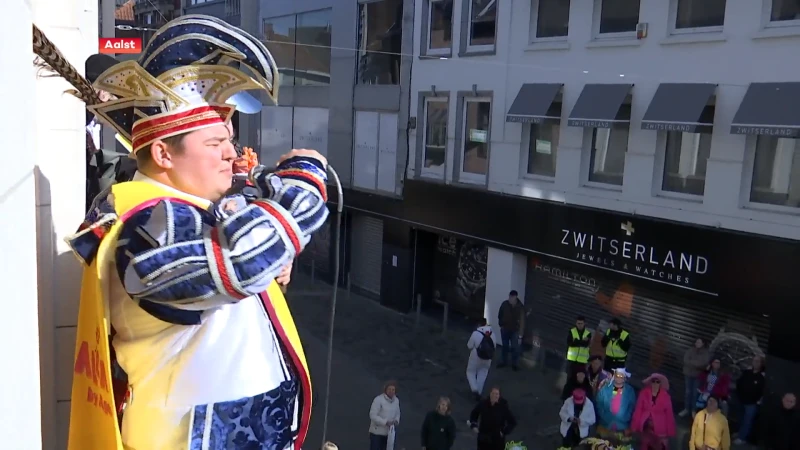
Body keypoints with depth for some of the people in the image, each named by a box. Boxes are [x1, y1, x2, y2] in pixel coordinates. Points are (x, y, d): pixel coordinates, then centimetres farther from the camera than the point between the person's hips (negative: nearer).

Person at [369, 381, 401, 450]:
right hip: (377, 432, -6)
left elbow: (397, 413, 14)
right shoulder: (378, 399, -19)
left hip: (388, 432, 6)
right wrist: (385, 422, -26)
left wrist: (396, 421, -8)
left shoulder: (396, 400, 1)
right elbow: (373, 415, -20)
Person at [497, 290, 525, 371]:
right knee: (505, 346, 16)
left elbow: (522, 321, -18)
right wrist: (501, 325, 6)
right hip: (504, 329, 3)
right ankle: (504, 362, 31)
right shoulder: (505, 304, -12)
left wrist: (520, 334, -20)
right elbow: (499, 315, 4)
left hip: (514, 330, -3)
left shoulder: (520, 307, -19)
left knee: (515, 347, 3)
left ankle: (515, 364, 18)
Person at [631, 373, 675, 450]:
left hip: (659, 427, -2)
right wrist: (635, 426, -3)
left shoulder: (665, 396, -9)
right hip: (646, 426, 2)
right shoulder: (644, 393, -7)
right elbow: (638, 410, -3)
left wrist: (669, 431, -2)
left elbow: (669, 414, -4)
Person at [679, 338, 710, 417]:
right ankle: (686, 409, 13)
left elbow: (704, 363, -11)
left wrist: (692, 363, -17)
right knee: (688, 392, 6)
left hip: (698, 375, -1)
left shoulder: (705, 352, 0)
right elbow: (686, 360, -8)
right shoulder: (690, 351, 2)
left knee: (695, 393, 1)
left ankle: (693, 410, 11)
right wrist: (697, 363, -17)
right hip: (688, 374, 1)